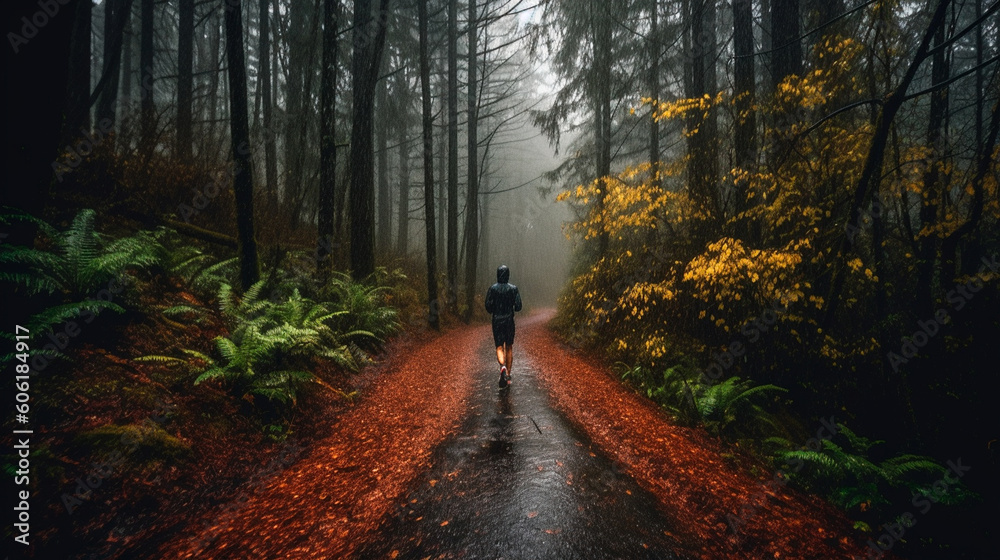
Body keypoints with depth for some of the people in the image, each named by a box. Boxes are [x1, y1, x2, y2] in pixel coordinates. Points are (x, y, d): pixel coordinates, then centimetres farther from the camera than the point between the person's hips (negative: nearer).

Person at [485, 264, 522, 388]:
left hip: (497, 321, -1)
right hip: (509, 321, 1)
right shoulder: (513, 288, -5)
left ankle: (503, 366, -26)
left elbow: (488, 306, -6)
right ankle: (508, 375, 15)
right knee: (509, 348, 12)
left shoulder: (492, 288, -5)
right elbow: (518, 307, -7)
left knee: (499, 347, 4)